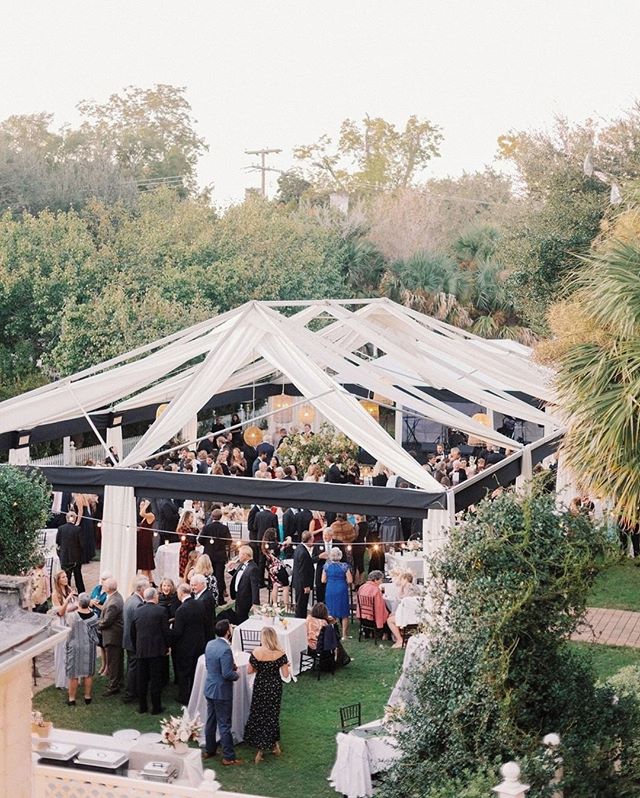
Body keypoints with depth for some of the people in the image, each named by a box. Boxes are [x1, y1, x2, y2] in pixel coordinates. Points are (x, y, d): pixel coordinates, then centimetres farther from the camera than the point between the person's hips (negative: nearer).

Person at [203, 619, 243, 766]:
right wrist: (236, 675, -5)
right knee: (224, 724, 1)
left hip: (209, 689, 8)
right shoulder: (225, 650, -27)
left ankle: (209, 750, 31)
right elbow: (227, 674, -27)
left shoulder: (210, 644, 1)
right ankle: (228, 756, 9)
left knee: (210, 721, 19)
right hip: (222, 692, -8)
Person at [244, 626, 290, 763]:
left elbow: (249, 671, -6)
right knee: (273, 715, 20)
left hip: (260, 686, -1)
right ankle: (275, 744, 30)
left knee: (258, 715, 13)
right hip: (275, 687, 1)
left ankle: (261, 750, 14)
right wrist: (285, 665, 8)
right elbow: (286, 674, -12)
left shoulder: (256, 653, -16)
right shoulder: (280, 654, -15)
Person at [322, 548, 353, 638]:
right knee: (344, 614, 9)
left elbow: (323, 580, 1)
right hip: (342, 590, -2)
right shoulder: (344, 566, -8)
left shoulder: (327, 566, -2)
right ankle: (344, 634, 10)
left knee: (331, 612, 13)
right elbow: (350, 581, -9)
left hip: (330, 591, 2)